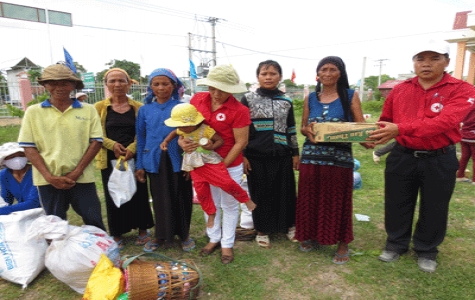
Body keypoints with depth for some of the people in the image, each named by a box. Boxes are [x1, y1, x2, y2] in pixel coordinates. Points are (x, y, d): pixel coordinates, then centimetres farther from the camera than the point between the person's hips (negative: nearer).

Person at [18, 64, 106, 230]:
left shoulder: (88, 110, 2)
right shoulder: (33, 112, 4)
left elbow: (96, 142, -2)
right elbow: (29, 147, 1)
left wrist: (76, 173, -9)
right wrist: (49, 176, -9)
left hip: (82, 178, -1)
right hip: (48, 180, 1)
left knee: (94, 221, 6)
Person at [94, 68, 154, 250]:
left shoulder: (138, 107, 4)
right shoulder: (99, 107, 3)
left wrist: (132, 148, -13)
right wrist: (113, 145, -14)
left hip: (135, 158, 0)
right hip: (110, 160, 0)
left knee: (139, 194, 6)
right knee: (114, 196, 7)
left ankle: (142, 230, 24)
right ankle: (117, 234, 22)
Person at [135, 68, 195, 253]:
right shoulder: (145, 110, 6)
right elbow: (141, 139, 9)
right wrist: (140, 165, 6)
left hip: (178, 161, -2)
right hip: (155, 162, 2)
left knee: (181, 198, 8)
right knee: (160, 200, 12)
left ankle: (184, 234, 27)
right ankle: (161, 236, 29)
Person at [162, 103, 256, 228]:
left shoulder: (206, 129, -18)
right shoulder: (183, 131, 3)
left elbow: (220, 140, -13)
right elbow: (174, 132, 25)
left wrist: (212, 146, -31)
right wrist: (165, 141, 12)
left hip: (211, 162, -6)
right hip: (195, 167, 6)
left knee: (226, 183, -17)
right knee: (201, 192, 8)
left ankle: (245, 199, 6)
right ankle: (211, 214, 29)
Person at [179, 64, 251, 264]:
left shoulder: (239, 110, -20)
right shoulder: (197, 99, -5)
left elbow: (241, 143, -18)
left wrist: (223, 165, -18)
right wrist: (182, 141, -12)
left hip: (229, 166, -4)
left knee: (229, 205, 13)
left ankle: (227, 244, 31)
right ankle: (214, 238, 40)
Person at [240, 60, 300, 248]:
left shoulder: (286, 101, 6)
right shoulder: (248, 99, -2)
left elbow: (291, 130, 11)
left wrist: (295, 153, 10)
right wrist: (242, 155, -6)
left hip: (282, 155, 2)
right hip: (257, 156, -2)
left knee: (286, 192, 10)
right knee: (260, 194, 8)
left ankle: (289, 226, 31)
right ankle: (262, 230, 26)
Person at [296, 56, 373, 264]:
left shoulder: (350, 96, 2)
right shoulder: (310, 98, 10)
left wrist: (366, 141, -23)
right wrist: (308, 131, -11)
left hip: (340, 158, -3)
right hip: (311, 157, 3)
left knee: (338, 200, 6)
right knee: (310, 199, 10)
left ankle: (343, 243, 24)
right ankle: (311, 236, 31)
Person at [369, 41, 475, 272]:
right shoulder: (399, 90, 2)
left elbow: (445, 121, -28)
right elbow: (385, 121, 13)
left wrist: (400, 129, -40)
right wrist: (377, 135, -9)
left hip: (439, 160, -2)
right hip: (402, 157, 3)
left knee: (433, 209, 12)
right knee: (397, 205, 13)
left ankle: (426, 250, 35)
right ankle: (396, 244, 35)